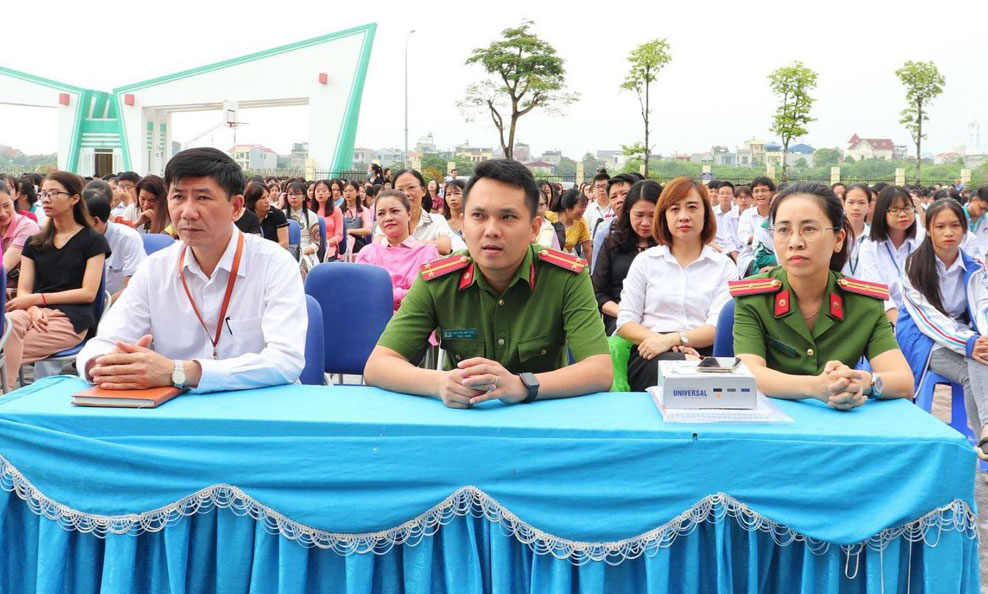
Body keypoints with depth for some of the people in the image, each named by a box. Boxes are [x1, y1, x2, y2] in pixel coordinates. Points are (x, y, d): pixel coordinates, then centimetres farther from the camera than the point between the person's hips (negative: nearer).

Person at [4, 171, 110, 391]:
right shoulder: (34, 243, 22)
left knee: (7, 349, -29)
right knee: (8, 323, -34)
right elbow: (23, 290, 11)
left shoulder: (93, 240, 8)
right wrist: (33, 310, -14)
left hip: (71, 318, -4)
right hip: (37, 314, 4)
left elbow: (88, 293, -2)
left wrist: (38, 298, -10)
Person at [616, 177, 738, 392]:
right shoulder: (645, 260, 16)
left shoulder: (724, 266, 13)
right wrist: (663, 343, -13)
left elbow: (718, 326, 0)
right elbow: (625, 322, 7)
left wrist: (672, 339, -19)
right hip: (652, 356, 0)